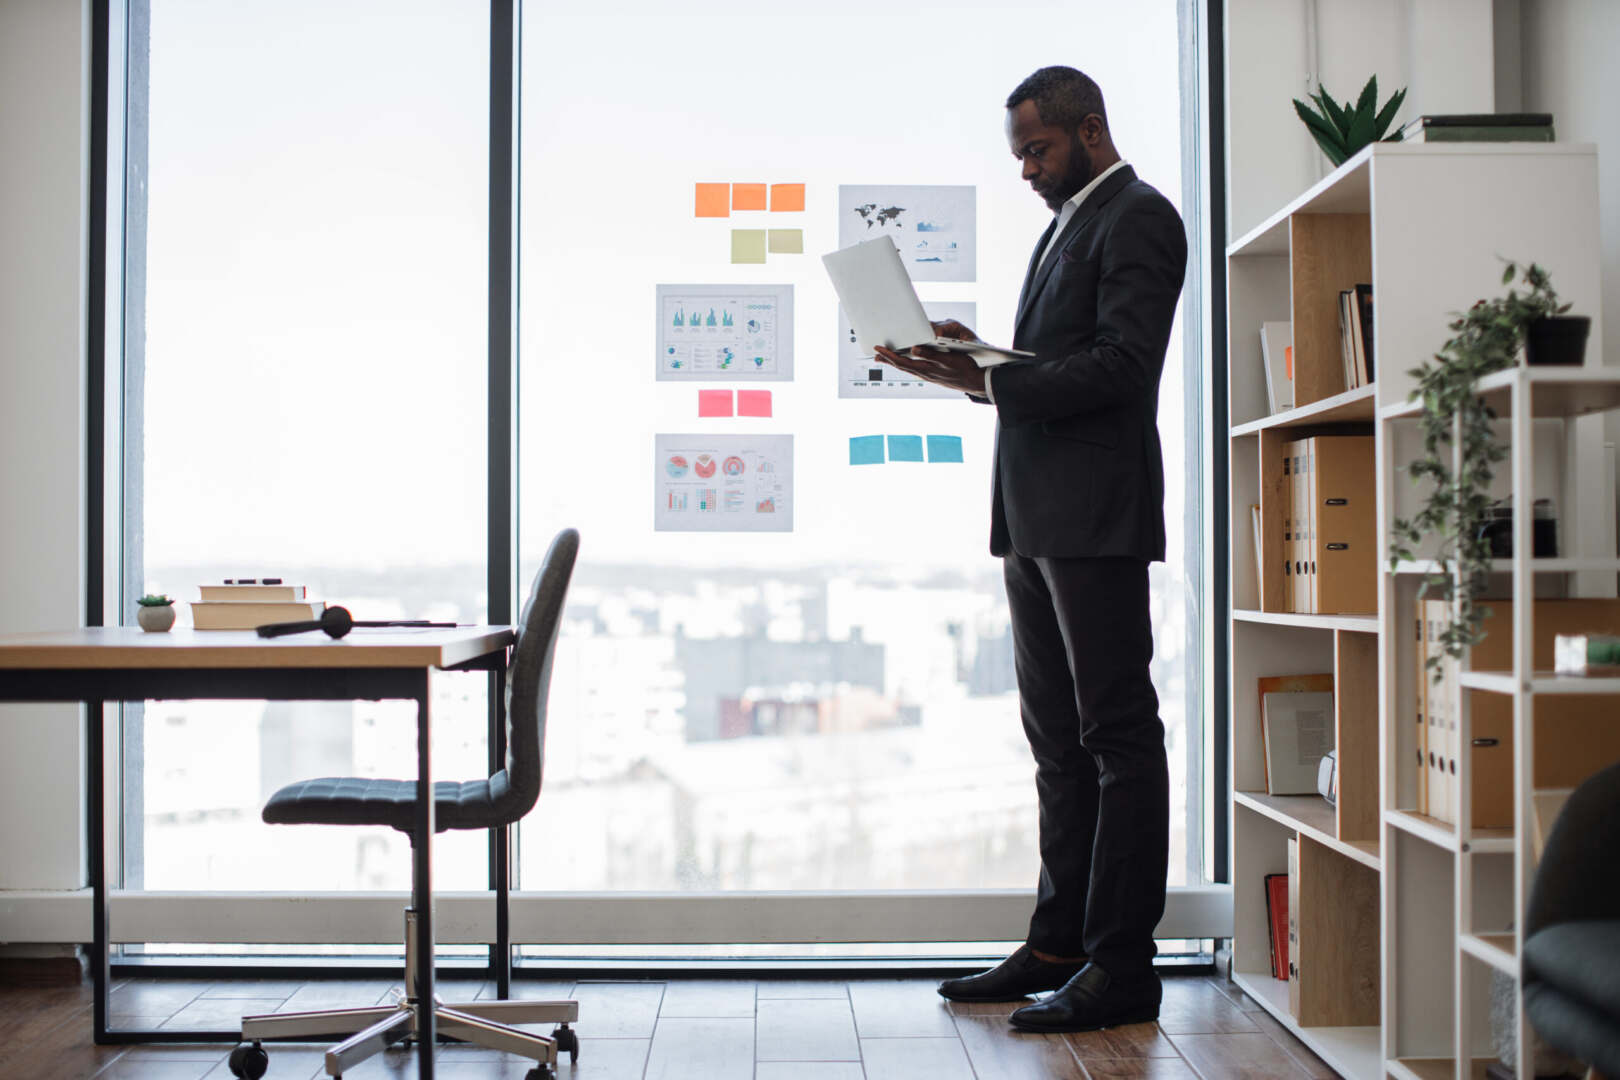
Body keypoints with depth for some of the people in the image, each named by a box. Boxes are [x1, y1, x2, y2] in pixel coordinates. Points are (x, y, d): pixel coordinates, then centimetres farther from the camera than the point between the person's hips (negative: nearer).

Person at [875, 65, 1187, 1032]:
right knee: (1058, 739, 12)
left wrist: (986, 380, -19)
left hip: (1096, 516, -10)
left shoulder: (1139, 218, -5)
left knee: (1118, 734, -5)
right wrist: (980, 362, 6)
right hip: (1037, 517, 10)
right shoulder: (1066, 224, 24)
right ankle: (1059, 945, 20)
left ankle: (1122, 966, 1)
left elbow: (1119, 365, -17)